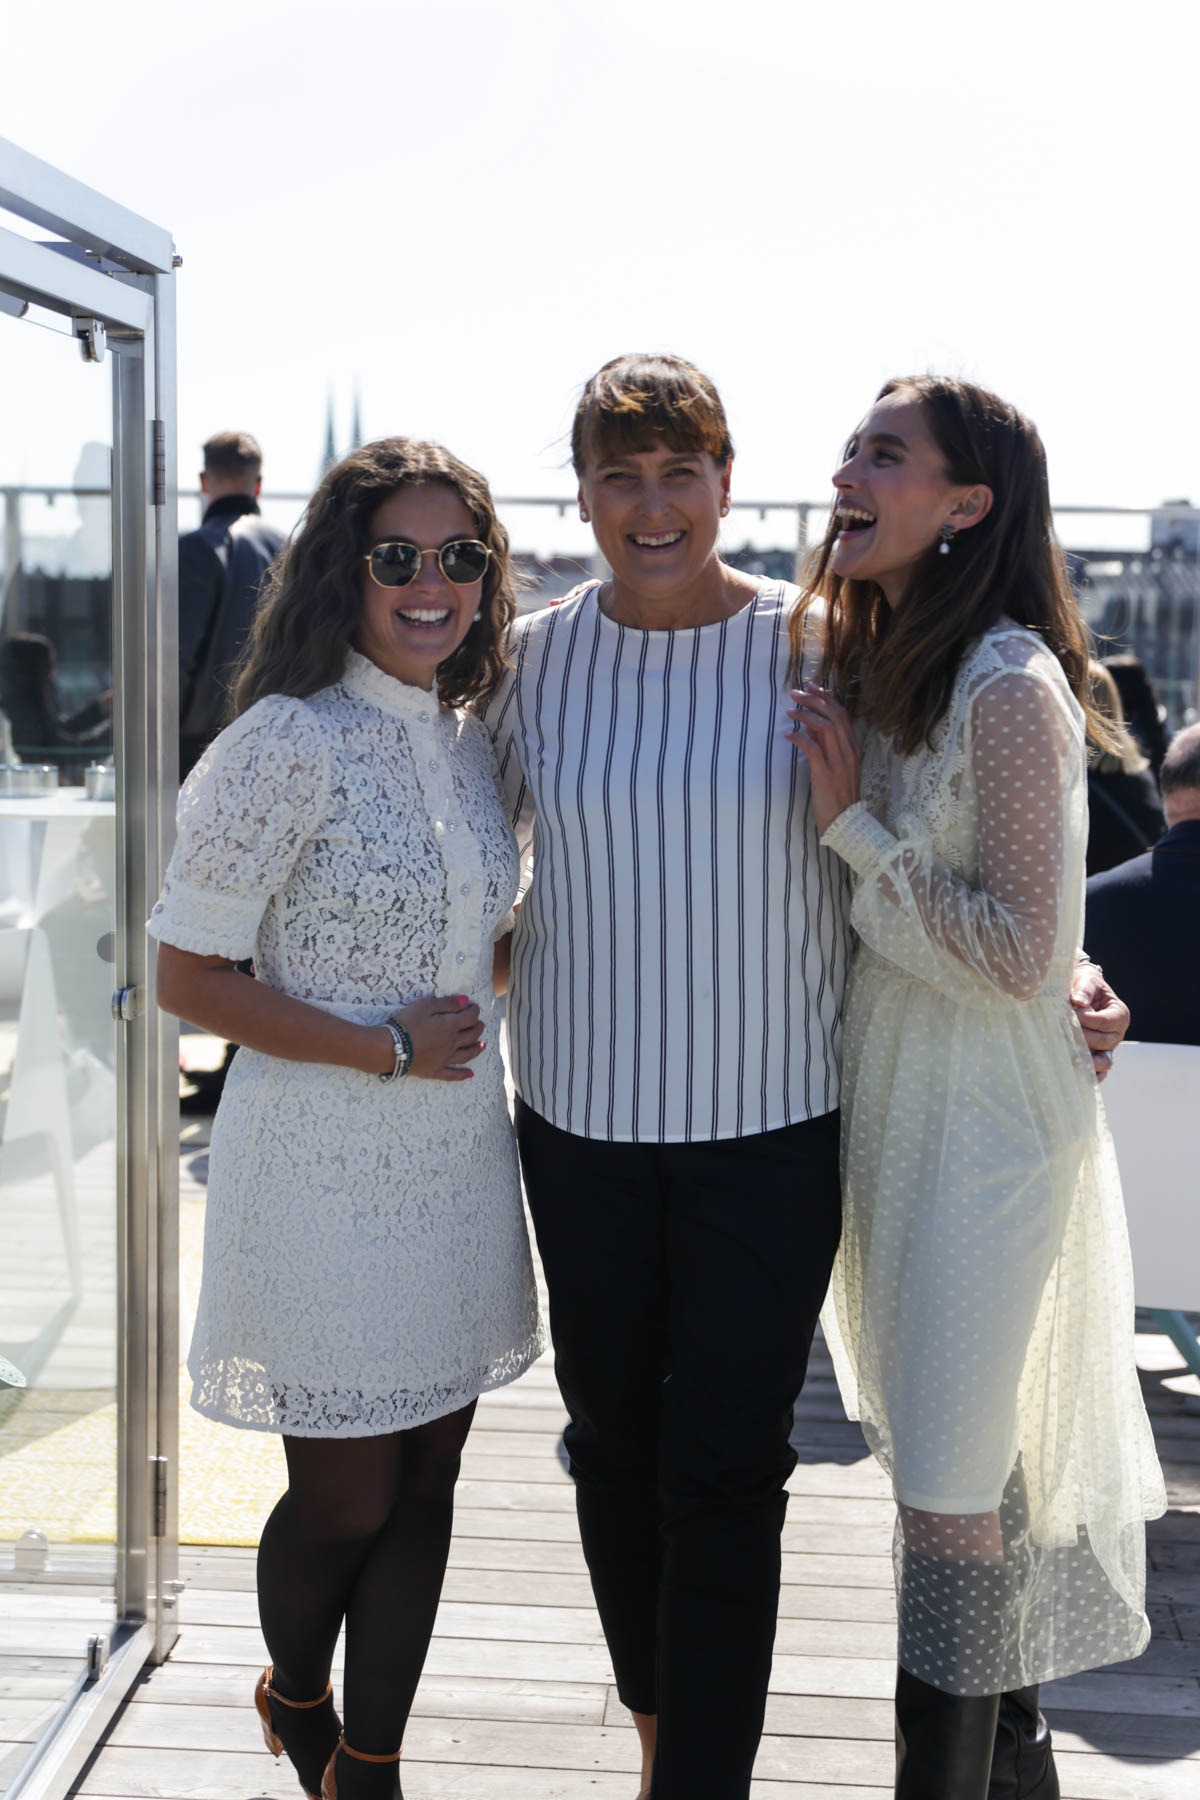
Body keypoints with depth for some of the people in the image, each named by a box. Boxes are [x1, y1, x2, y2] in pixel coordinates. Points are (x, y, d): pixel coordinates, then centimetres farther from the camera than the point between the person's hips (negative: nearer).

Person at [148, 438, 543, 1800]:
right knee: (345, 1501, 8)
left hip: (457, 1161, 6)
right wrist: (389, 1048, -16)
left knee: (424, 1487, 13)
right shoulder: (287, 745, -15)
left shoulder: (469, 741, 7)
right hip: (326, 1171, -6)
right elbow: (188, 977, -14)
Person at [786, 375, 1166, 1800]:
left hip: (983, 1119, -9)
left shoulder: (1010, 685, -18)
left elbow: (1019, 952, -20)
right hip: (888, 1096, 9)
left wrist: (853, 825, -19)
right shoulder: (867, 666, 9)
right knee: (965, 1465, 19)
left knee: (948, 1497, -2)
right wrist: (833, 807, 3)